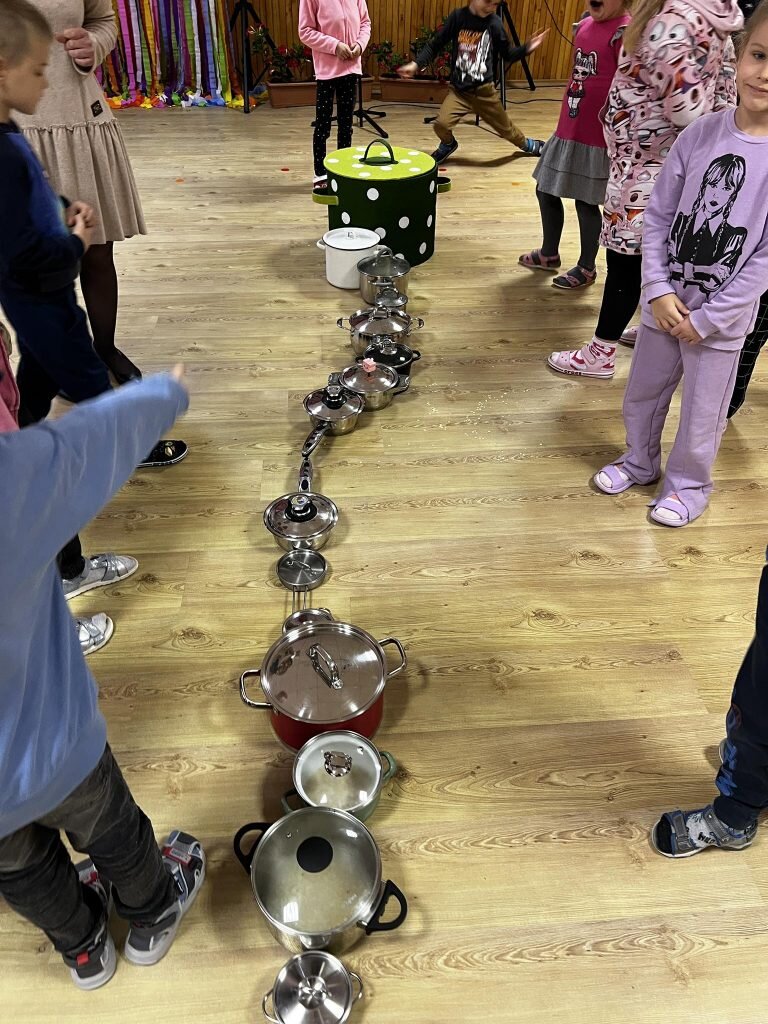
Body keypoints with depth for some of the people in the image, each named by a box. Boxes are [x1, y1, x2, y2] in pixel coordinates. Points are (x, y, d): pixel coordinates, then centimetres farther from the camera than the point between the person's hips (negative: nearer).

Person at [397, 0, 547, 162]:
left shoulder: (494, 22, -4)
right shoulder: (458, 16, -6)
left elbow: (507, 54, 4)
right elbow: (436, 44, 0)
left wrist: (526, 48, -14)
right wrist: (416, 64, -12)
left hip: (484, 90, 1)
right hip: (458, 89, 0)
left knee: (505, 127, 14)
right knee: (441, 125, -21)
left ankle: (527, 144, 48)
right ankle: (448, 144, 17)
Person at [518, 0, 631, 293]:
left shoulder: (625, 32, -15)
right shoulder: (584, 25, 9)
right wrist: (566, 122, 21)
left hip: (596, 138, -9)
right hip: (567, 131, 9)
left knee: (586, 202, 1)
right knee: (545, 190, 17)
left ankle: (586, 269, 20)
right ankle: (549, 254, 36)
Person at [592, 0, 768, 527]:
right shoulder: (701, 133, -7)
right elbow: (658, 214, -2)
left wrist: (707, 318, -14)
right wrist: (659, 289, -11)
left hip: (723, 318, -3)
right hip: (665, 301, 3)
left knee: (702, 413, 12)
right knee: (642, 393, 19)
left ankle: (688, 484, 36)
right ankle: (640, 460, 44)